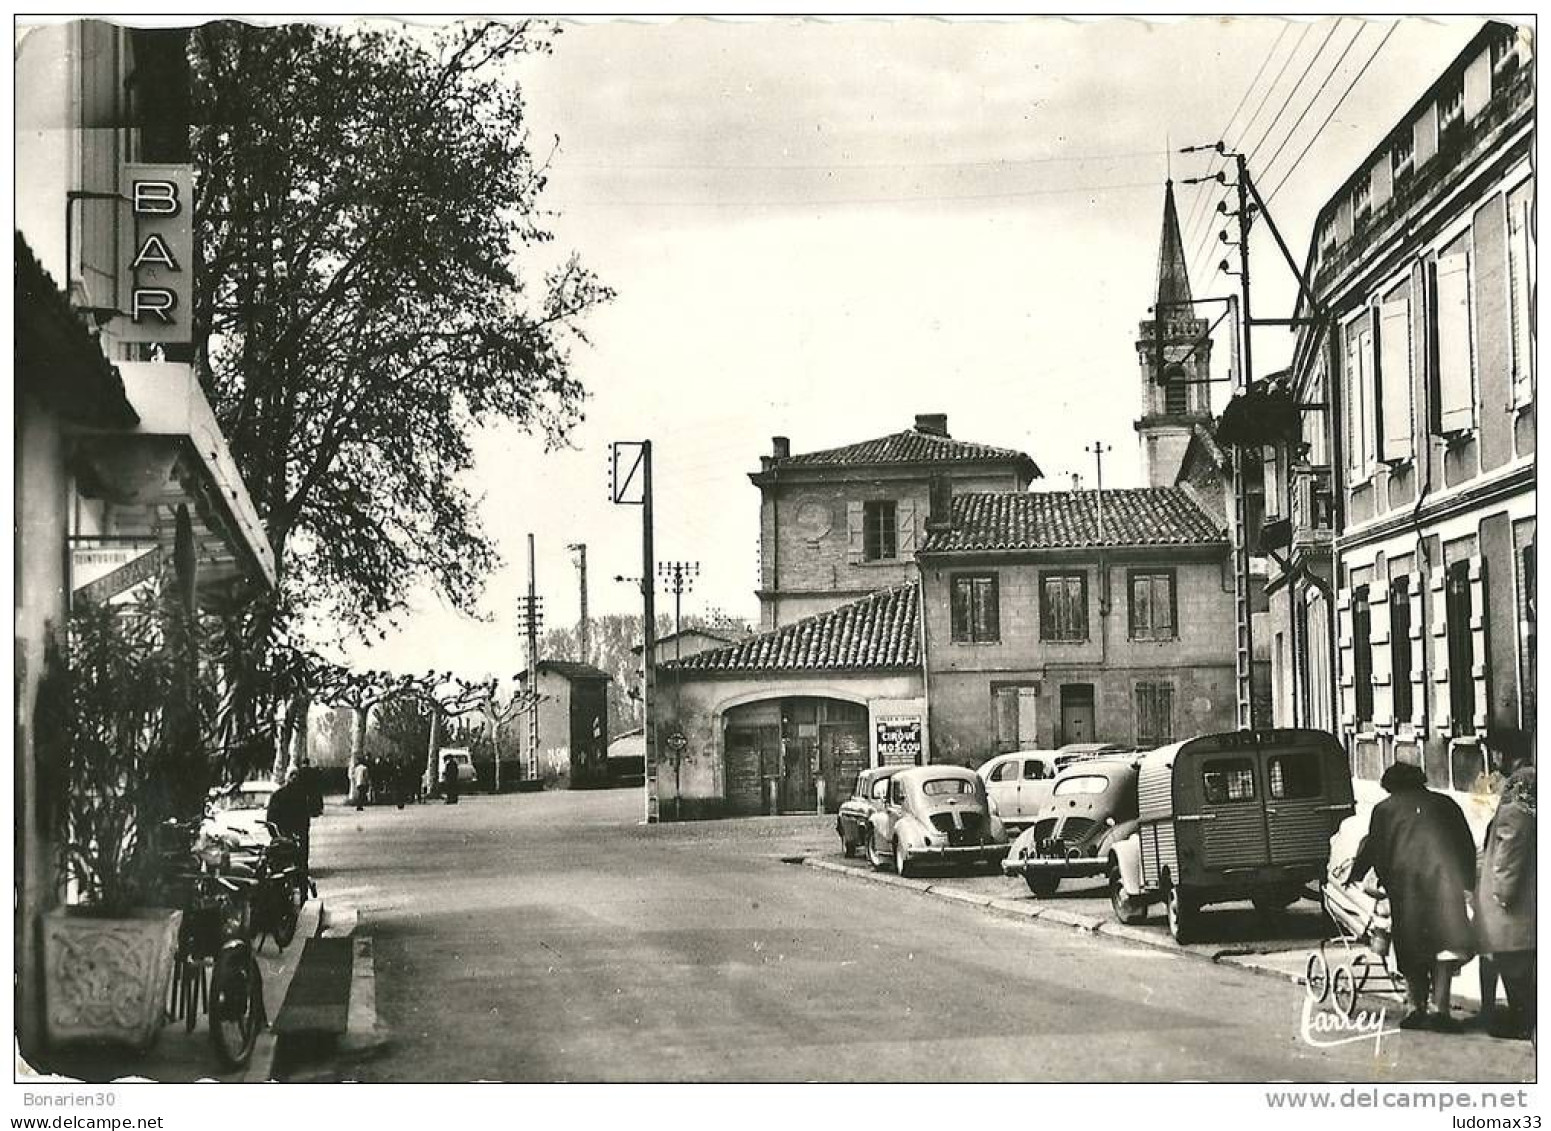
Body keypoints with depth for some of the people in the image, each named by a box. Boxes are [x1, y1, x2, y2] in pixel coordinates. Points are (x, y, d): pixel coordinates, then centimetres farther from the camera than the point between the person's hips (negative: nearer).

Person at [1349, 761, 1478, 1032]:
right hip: (1445, 879, 0)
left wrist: (1353, 877, 27)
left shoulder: (1384, 809, 14)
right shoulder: (1445, 804, 19)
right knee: (1444, 943, -3)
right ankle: (1440, 1008, -12)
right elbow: (1468, 845, 17)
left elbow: (1372, 850, 15)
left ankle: (1417, 1008, 9)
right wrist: (1468, 882, 21)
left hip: (1406, 882, 0)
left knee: (1412, 949, 7)